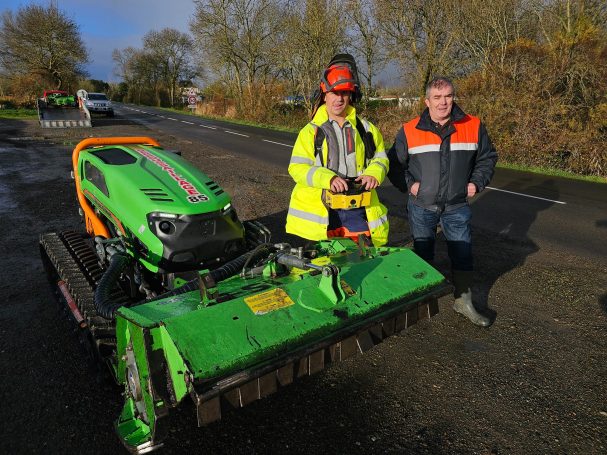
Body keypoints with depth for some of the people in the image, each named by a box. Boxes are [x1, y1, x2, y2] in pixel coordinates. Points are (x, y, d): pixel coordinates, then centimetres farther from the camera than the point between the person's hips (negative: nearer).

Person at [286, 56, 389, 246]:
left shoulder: (366, 129, 12)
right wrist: (328, 179, -24)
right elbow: (297, 168, -7)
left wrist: (373, 174, -8)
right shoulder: (311, 131, 2)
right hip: (319, 213, -2)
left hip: (358, 211, 3)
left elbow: (380, 158, 17)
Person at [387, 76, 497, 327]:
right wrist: (408, 184, -7)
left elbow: (488, 157, 12)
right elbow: (394, 163, 4)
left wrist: (476, 182, 1)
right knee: (422, 256, 12)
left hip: (457, 207, 1)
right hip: (421, 206, -1)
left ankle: (463, 301, 28)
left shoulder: (473, 127, -1)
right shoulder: (410, 131, -6)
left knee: (463, 255, 9)